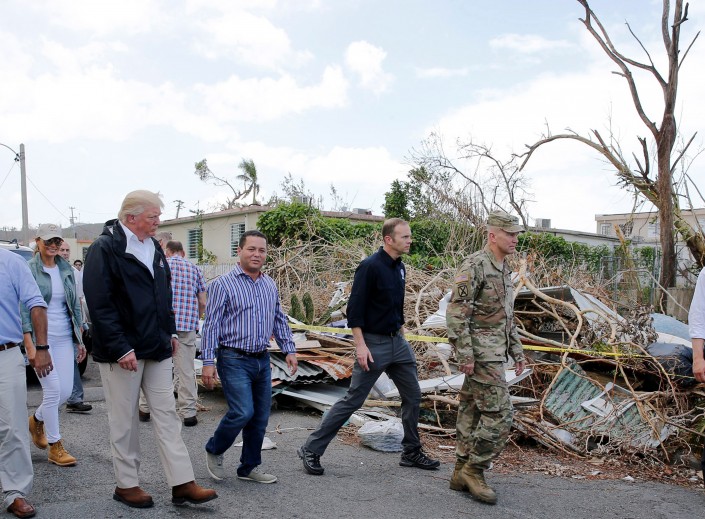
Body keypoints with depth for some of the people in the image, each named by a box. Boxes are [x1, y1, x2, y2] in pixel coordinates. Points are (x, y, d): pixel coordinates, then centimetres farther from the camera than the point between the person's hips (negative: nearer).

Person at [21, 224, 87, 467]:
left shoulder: (66, 269, 10)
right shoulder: (28, 270, -6)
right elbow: (24, 310, -9)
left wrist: (80, 339, 11)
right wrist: (30, 346, -15)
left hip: (64, 338, 5)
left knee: (66, 391, 5)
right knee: (53, 390, -6)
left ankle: (37, 419, 36)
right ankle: (55, 446, 10)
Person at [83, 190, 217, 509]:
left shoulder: (153, 248, 11)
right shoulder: (104, 249, -13)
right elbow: (99, 304, -18)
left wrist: (170, 332, 14)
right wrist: (121, 348, -22)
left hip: (156, 349, 7)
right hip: (122, 351, -7)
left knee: (167, 414, 7)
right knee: (124, 420, 6)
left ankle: (182, 485, 11)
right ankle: (126, 485, 23)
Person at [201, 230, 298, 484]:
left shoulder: (270, 285, 11)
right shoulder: (223, 285, -8)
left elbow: (280, 320, 18)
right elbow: (211, 325, -10)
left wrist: (289, 349, 11)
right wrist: (208, 362, -14)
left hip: (262, 360, 6)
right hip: (234, 360, -6)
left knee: (260, 418, 9)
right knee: (243, 412, -14)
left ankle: (249, 467, 25)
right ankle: (214, 450, 13)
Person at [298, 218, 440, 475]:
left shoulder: (399, 268, 9)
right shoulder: (370, 266, -16)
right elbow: (354, 309, -18)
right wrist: (360, 345, -22)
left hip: (397, 343, 8)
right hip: (374, 344, -8)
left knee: (413, 396, 12)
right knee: (352, 400, -3)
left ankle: (412, 453, 28)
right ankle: (311, 450, 8)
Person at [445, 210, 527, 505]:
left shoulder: (503, 270, 16)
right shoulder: (474, 266, -14)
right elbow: (456, 313, -18)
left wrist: (517, 352, 19)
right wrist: (464, 355, -22)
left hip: (494, 352, 9)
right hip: (481, 353, -9)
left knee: (473, 411, 12)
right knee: (499, 414, -8)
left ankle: (462, 473, 19)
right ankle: (474, 471, 4)